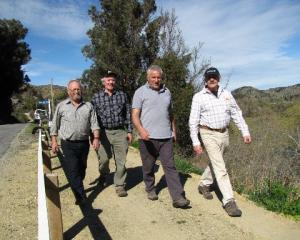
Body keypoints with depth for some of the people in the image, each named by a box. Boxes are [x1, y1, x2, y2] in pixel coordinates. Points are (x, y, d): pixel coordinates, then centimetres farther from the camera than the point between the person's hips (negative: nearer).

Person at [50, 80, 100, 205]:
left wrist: (96, 138, -10)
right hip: (68, 144, -2)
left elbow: (94, 123, 2)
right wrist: (54, 141, 2)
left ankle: (76, 187, 35)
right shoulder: (61, 106, 3)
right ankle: (81, 197, -5)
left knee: (81, 169, 13)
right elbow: (54, 125, 7)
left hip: (84, 143, 3)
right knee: (73, 170, -9)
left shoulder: (88, 106, 7)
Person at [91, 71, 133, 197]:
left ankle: (120, 185, 16)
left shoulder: (122, 95, 6)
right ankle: (103, 176, 40)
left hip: (120, 132, 1)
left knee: (121, 161, 2)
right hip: (104, 133, 0)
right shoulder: (96, 97, 3)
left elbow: (128, 114, 7)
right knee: (103, 159, 8)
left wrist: (129, 131, 3)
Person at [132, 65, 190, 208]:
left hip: (166, 137, 3)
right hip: (148, 137, -3)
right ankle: (150, 190, 32)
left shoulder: (166, 92, 14)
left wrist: (173, 130, 19)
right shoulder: (141, 92, -1)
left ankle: (178, 198, -1)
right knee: (148, 167, 11)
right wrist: (141, 130, -24)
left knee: (170, 166, -1)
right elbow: (135, 115, -8)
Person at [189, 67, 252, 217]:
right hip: (208, 134, -5)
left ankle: (204, 185, 40)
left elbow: (236, 114, 9)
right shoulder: (199, 97, -6)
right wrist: (195, 142, -11)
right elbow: (193, 121, -7)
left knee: (215, 163, 18)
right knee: (220, 167, -8)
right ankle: (229, 201, -3)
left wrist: (245, 132, 2)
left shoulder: (226, 94, 6)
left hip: (224, 134, 5)